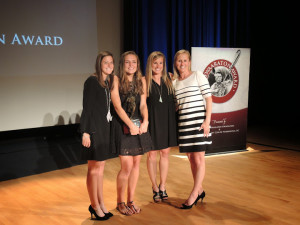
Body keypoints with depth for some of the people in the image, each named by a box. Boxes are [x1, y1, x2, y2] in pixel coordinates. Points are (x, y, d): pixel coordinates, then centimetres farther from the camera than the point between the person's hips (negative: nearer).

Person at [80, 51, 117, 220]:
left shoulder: (109, 82, 12)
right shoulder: (92, 81, -10)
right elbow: (87, 108, -13)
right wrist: (85, 132, -16)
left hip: (105, 128, 7)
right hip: (94, 128, -7)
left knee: (101, 167, 14)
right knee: (94, 168, 1)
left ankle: (101, 203, 24)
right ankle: (95, 206, 13)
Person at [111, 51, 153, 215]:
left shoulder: (141, 81, 10)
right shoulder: (116, 80, -5)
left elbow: (143, 104, 3)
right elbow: (117, 106, -11)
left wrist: (145, 121, -16)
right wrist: (131, 125, -19)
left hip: (139, 126, 5)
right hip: (122, 126, -5)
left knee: (136, 163, 8)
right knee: (127, 166, -7)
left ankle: (130, 200, 22)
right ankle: (120, 202, 14)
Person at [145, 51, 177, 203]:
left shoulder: (168, 82, 10)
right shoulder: (145, 82, -3)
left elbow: (172, 102, 14)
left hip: (167, 120, 4)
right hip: (152, 120, -4)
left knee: (165, 153, 9)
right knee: (152, 154, 3)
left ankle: (162, 187, 22)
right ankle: (155, 187, 18)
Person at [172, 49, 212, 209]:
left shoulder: (198, 76, 0)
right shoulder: (174, 82, 13)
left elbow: (208, 98, -5)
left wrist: (207, 121, -12)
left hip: (198, 121, -5)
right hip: (183, 123, 5)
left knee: (199, 159, -4)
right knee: (191, 159, 11)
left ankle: (194, 194, 3)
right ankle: (200, 190, 26)